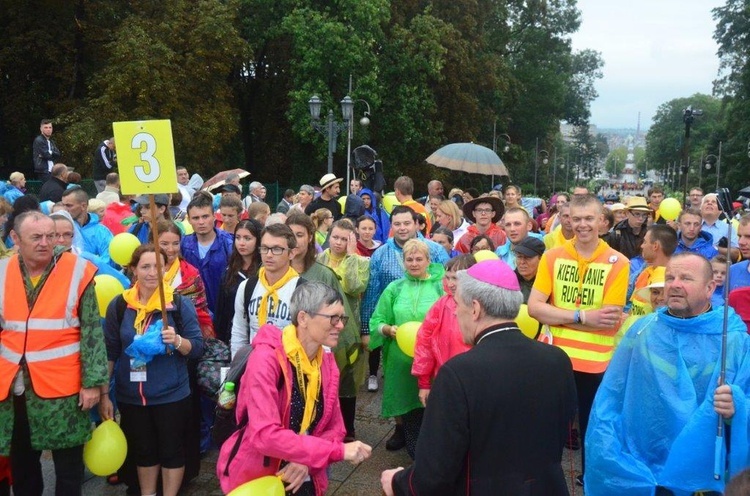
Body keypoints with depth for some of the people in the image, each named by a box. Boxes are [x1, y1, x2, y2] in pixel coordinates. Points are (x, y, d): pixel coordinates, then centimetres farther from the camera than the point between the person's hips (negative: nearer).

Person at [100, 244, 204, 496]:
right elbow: (109, 352, 4)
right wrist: (104, 394, 3)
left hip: (171, 394, -2)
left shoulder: (180, 304, -8)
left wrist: (177, 341, -27)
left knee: (171, 449, 8)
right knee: (142, 450, 17)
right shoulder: (119, 306, -2)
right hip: (130, 396, 2)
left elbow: (197, 348, -7)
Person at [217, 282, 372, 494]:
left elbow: (334, 428, 0)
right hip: (254, 477, -5)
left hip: (302, 477, 5)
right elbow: (265, 435, -31)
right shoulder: (267, 358, -23)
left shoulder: (327, 363, -2)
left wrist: (307, 461, -19)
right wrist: (339, 451, -30)